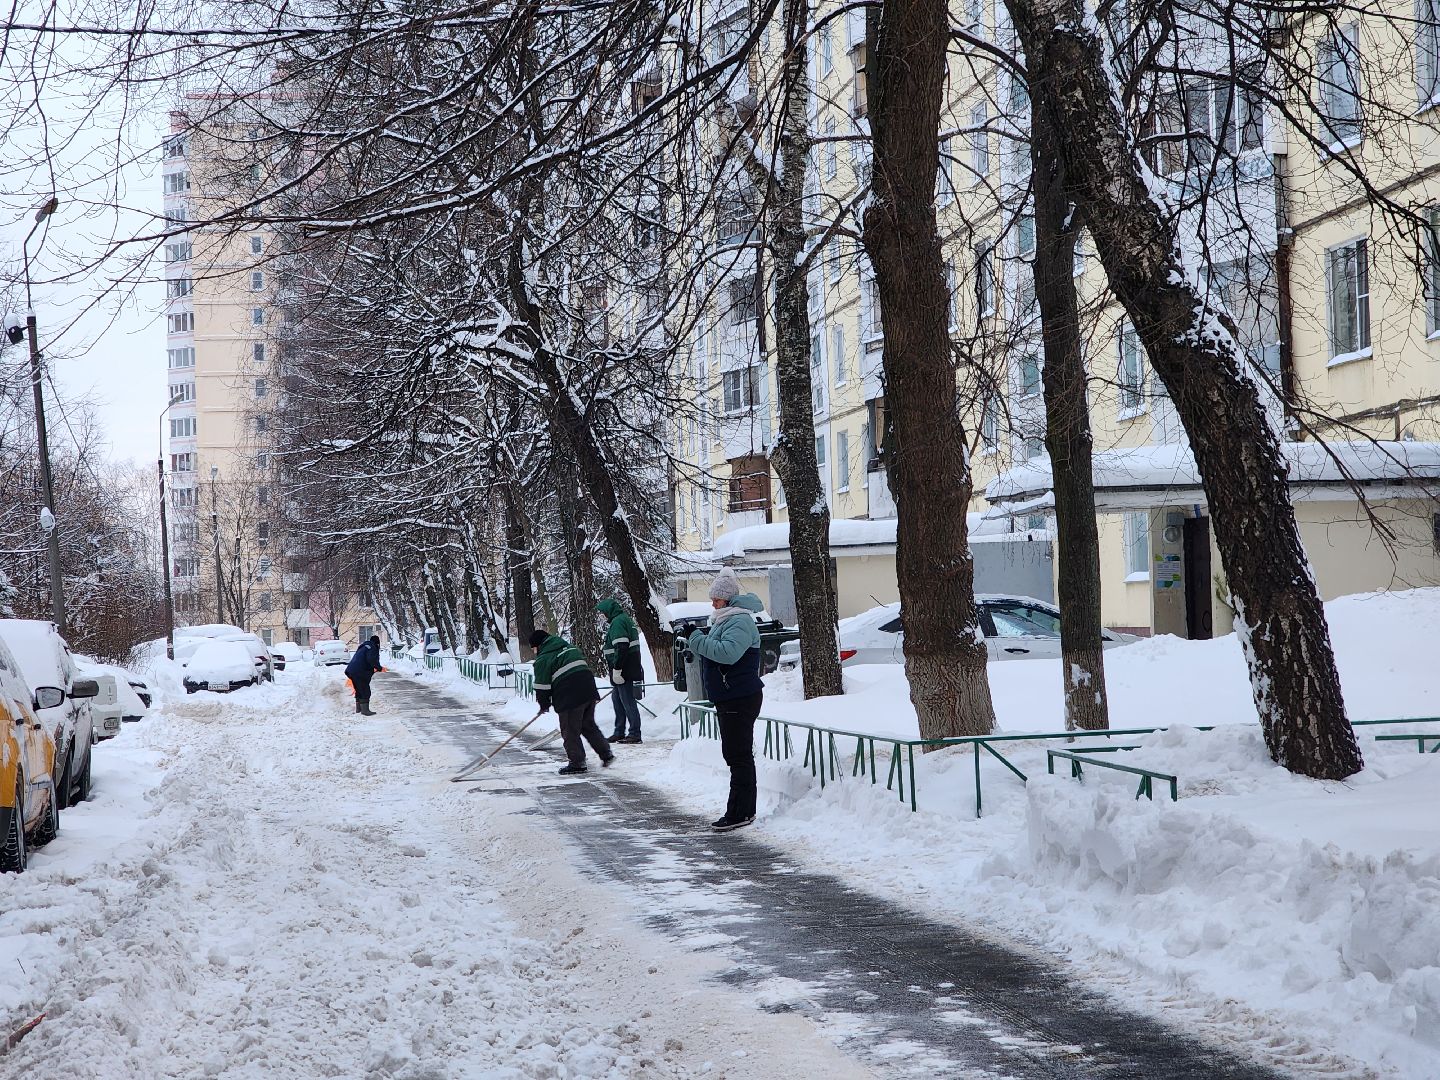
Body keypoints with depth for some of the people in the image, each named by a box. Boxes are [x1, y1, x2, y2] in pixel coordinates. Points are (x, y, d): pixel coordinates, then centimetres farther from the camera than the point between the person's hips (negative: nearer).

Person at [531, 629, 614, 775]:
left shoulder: (543, 660, -3)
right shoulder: (570, 647, 20)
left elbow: (542, 686, -3)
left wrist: (544, 705, 14)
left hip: (569, 698, -8)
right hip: (589, 691, 8)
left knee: (570, 731, 3)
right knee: (588, 726, 19)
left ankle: (577, 763, 5)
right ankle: (606, 753, 16)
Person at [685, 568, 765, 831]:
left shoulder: (740, 621, -16)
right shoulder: (723, 620, 18)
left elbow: (728, 652, -31)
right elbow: (715, 652, 25)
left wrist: (699, 641, -19)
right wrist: (698, 641, 4)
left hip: (741, 698, -11)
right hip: (728, 699, 11)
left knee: (738, 755, -10)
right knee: (734, 753, 15)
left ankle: (739, 813, -8)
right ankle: (746, 810, 22)